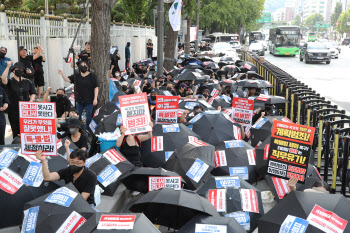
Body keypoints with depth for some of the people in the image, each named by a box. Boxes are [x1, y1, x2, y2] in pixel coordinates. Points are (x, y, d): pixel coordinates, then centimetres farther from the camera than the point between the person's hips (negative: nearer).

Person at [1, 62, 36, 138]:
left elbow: (33, 93, 16)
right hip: (14, 110, -2)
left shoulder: (28, 82, 10)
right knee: (16, 130, 1)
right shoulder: (10, 81, 2)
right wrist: (8, 67, -26)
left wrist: (31, 101, -4)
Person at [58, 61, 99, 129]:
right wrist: (62, 74, -10)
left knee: (89, 115, 2)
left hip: (89, 100, -4)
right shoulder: (76, 76, 7)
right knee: (78, 115, 11)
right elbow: (67, 79, 8)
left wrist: (95, 99, -12)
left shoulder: (92, 76, -6)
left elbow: (96, 88, -7)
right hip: (79, 100, 5)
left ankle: (87, 129, 14)